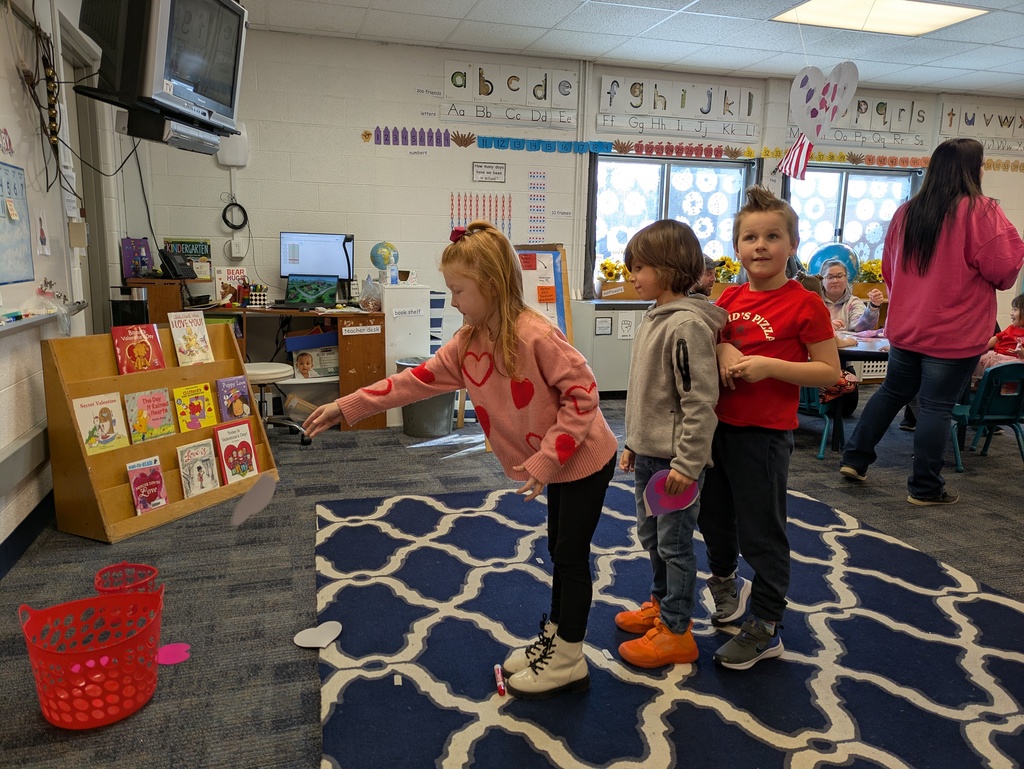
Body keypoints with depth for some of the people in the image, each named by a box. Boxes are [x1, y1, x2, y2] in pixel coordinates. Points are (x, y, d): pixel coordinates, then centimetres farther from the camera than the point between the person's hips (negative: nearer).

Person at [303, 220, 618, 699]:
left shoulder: (534, 335, -27)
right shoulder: (467, 342, -2)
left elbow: (582, 392, -24)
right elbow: (418, 380, -1)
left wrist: (545, 459, -24)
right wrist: (346, 407, -5)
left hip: (585, 460, -8)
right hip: (553, 465, 8)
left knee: (571, 555, 3)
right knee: (559, 551, 20)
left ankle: (568, 663, 19)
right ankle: (553, 639, 37)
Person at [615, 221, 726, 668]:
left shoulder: (688, 324, -20)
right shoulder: (654, 318, 9)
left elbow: (700, 400, -22)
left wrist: (687, 462, -21)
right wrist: (633, 442, 18)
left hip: (676, 458, -9)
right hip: (648, 452, 9)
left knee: (674, 543, 3)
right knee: (651, 535, 21)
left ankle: (676, 632, 17)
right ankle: (662, 603, 39)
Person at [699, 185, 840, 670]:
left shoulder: (804, 305, -12)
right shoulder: (730, 298, 4)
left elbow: (830, 371, -12)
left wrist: (770, 365, -22)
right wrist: (722, 349, -7)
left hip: (764, 434, -6)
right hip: (718, 425, 6)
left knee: (761, 532, 6)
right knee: (713, 516, 21)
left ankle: (765, 629, 23)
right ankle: (726, 581, 50)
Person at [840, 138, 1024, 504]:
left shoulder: (906, 211, 5)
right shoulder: (981, 211, -13)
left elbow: (888, 269, 15)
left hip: (905, 326, 6)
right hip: (955, 332, -5)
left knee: (892, 391, 19)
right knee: (937, 406, 2)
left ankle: (854, 458, 20)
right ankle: (925, 488, 11)